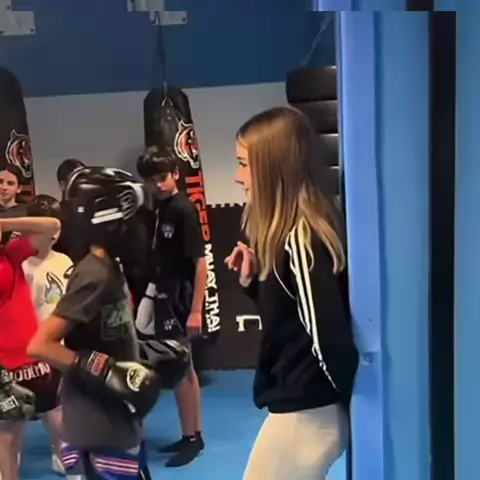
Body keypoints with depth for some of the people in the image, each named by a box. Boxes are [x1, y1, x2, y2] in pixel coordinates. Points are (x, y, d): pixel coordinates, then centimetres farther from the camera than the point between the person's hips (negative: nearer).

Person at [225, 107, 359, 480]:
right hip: (303, 405, 9)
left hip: (305, 412, -9)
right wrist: (253, 281, -1)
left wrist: (350, 403, -11)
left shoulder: (299, 239, -23)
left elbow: (328, 338, -24)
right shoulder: (290, 233, 6)